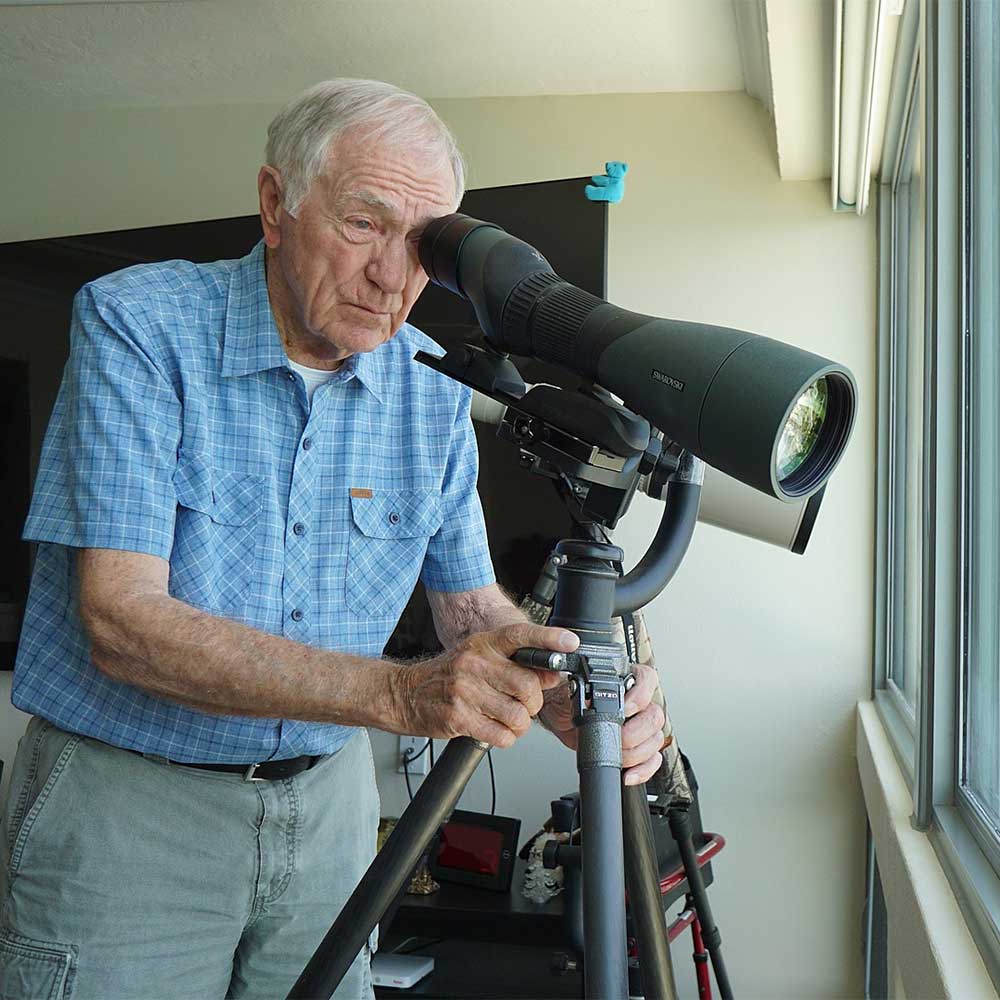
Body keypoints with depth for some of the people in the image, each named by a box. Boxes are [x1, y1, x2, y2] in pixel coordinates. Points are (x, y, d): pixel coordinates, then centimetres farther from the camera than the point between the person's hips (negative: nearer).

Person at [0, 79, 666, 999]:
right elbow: (124, 620, -25)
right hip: (122, 795, -3)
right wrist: (401, 694, -36)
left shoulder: (433, 386, -2)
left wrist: (567, 699, -22)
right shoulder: (137, 325, -16)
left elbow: (472, 603, 2)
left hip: (327, 801, 4)